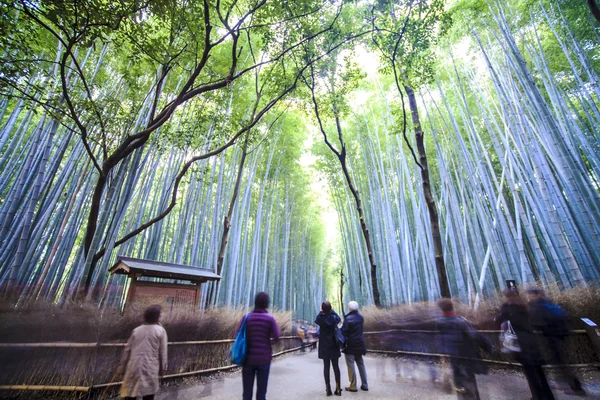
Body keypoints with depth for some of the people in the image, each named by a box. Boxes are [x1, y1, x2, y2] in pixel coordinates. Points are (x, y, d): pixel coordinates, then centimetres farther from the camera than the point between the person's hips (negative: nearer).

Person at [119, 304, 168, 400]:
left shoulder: (136, 330, 7)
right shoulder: (160, 330, -4)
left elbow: (127, 350, 9)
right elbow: (162, 352, -3)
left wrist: (122, 367, 17)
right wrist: (162, 368, 8)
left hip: (133, 368, 4)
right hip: (150, 369, -4)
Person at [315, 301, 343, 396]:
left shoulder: (321, 319, -13)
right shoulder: (334, 317, -8)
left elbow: (316, 321, 10)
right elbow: (339, 319, 15)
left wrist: (321, 312, 8)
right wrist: (331, 310, 17)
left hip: (324, 346, -1)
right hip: (334, 345, 1)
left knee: (326, 367, 6)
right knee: (336, 366, 8)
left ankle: (328, 389, 10)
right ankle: (338, 389, 11)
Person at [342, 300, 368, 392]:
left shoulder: (348, 318, -19)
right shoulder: (361, 317, 2)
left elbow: (344, 332, -17)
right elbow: (359, 329, 11)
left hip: (350, 345, -6)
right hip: (359, 344, 7)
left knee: (351, 365, 4)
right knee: (361, 364, 18)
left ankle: (353, 386, 10)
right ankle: (364, 385, 24)